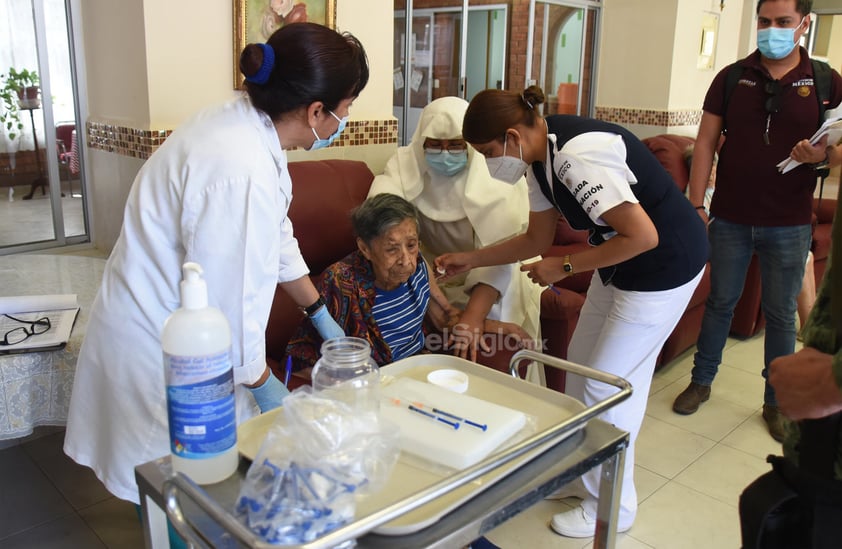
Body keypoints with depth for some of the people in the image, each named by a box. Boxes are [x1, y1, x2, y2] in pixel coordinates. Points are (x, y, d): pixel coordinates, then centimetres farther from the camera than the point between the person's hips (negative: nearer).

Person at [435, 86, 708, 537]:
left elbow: (643, 236, -29)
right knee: (580, 366, 15)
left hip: (665, 264, -9)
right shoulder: (540, 159, -1)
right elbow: (537, 239, 9)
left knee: (609, 385, -1)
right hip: (621, 263, 9)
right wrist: (471, 259, 8)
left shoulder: (578, 154, -30)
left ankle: (611, 508, 19)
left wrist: (564, 267, -21)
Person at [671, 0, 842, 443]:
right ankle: (701, 381, 29)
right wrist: (695, 205, -6)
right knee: (720, 302, 13)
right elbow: (706, 142, 0)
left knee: (781, 314, 10)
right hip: (731, 219, 0)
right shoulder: (731, 78, 1)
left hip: (789, 225, 0)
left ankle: (776, 402, 25)